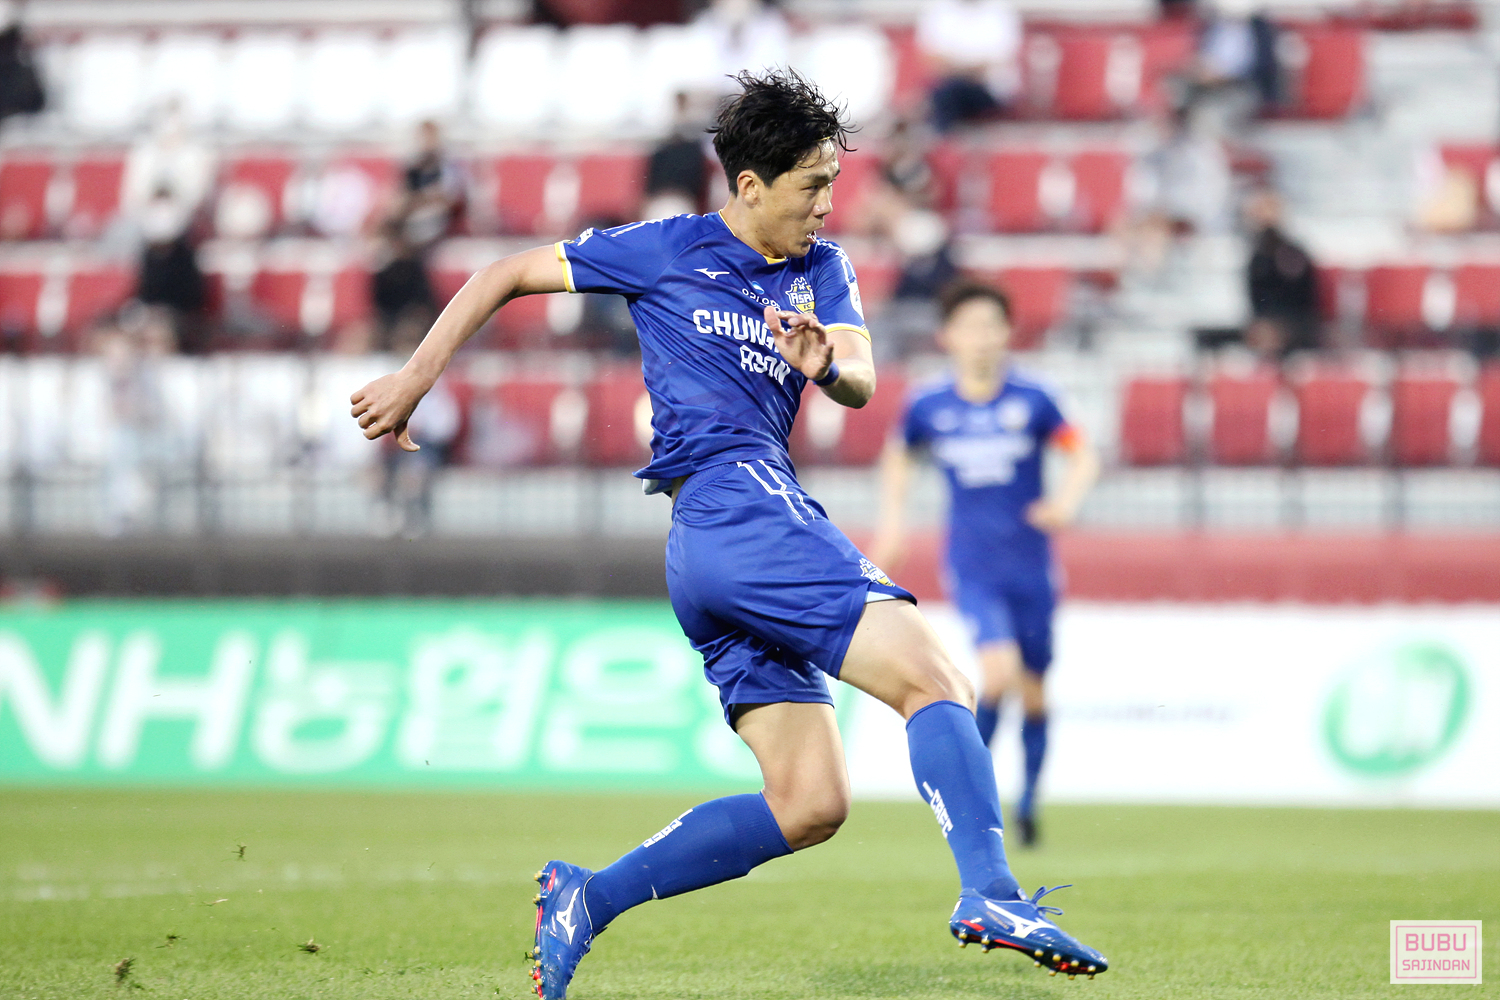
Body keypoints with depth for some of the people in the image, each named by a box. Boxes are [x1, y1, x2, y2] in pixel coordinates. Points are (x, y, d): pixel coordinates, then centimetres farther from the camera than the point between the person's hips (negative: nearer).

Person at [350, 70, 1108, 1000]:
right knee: (936, 676, -21)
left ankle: (587, 898, 1)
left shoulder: (821, 269, 20)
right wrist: (416, 379, 7)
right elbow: (507, 275, 12)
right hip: (734, 500, -7)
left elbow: (862, 383, 3)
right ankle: (992, 894, -37)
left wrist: (826, 363, -21)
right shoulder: (668, 250, 5)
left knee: (810, 805, 0)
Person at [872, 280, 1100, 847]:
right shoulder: (929, 408, -2)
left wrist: (1067, 498, -17)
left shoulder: (1032, 400, -5)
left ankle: (1028, 804, 24)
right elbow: (898, 455, 18)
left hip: (1030, 562, 1)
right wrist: (892, 518, 8)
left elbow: (1082, 456, 2)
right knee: (999, 670, -23)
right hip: (972, 564, -1)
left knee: (1033, 691, 7)